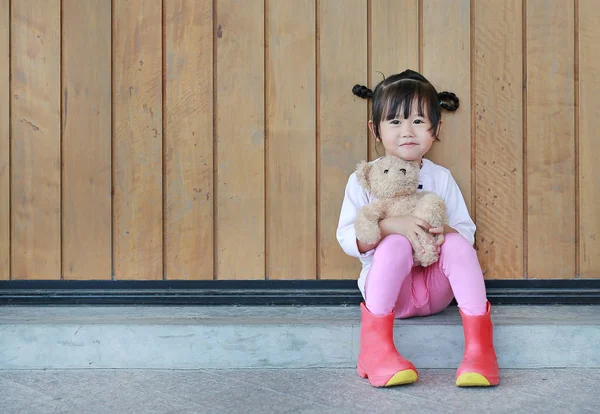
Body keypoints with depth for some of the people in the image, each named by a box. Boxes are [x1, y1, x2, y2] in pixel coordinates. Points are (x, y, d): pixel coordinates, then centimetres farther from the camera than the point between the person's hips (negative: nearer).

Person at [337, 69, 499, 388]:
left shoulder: (441, 178, 7)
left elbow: (467, 232, 5)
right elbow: (346, 238, -9)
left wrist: (446, 233, -20)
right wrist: (391, 225, -25)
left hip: (436, 290, 3)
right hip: (389, 289, -2)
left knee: (457, 243, -26)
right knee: (395, 244, -32)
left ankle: (479, 345, -27)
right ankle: (375, 348, -31)